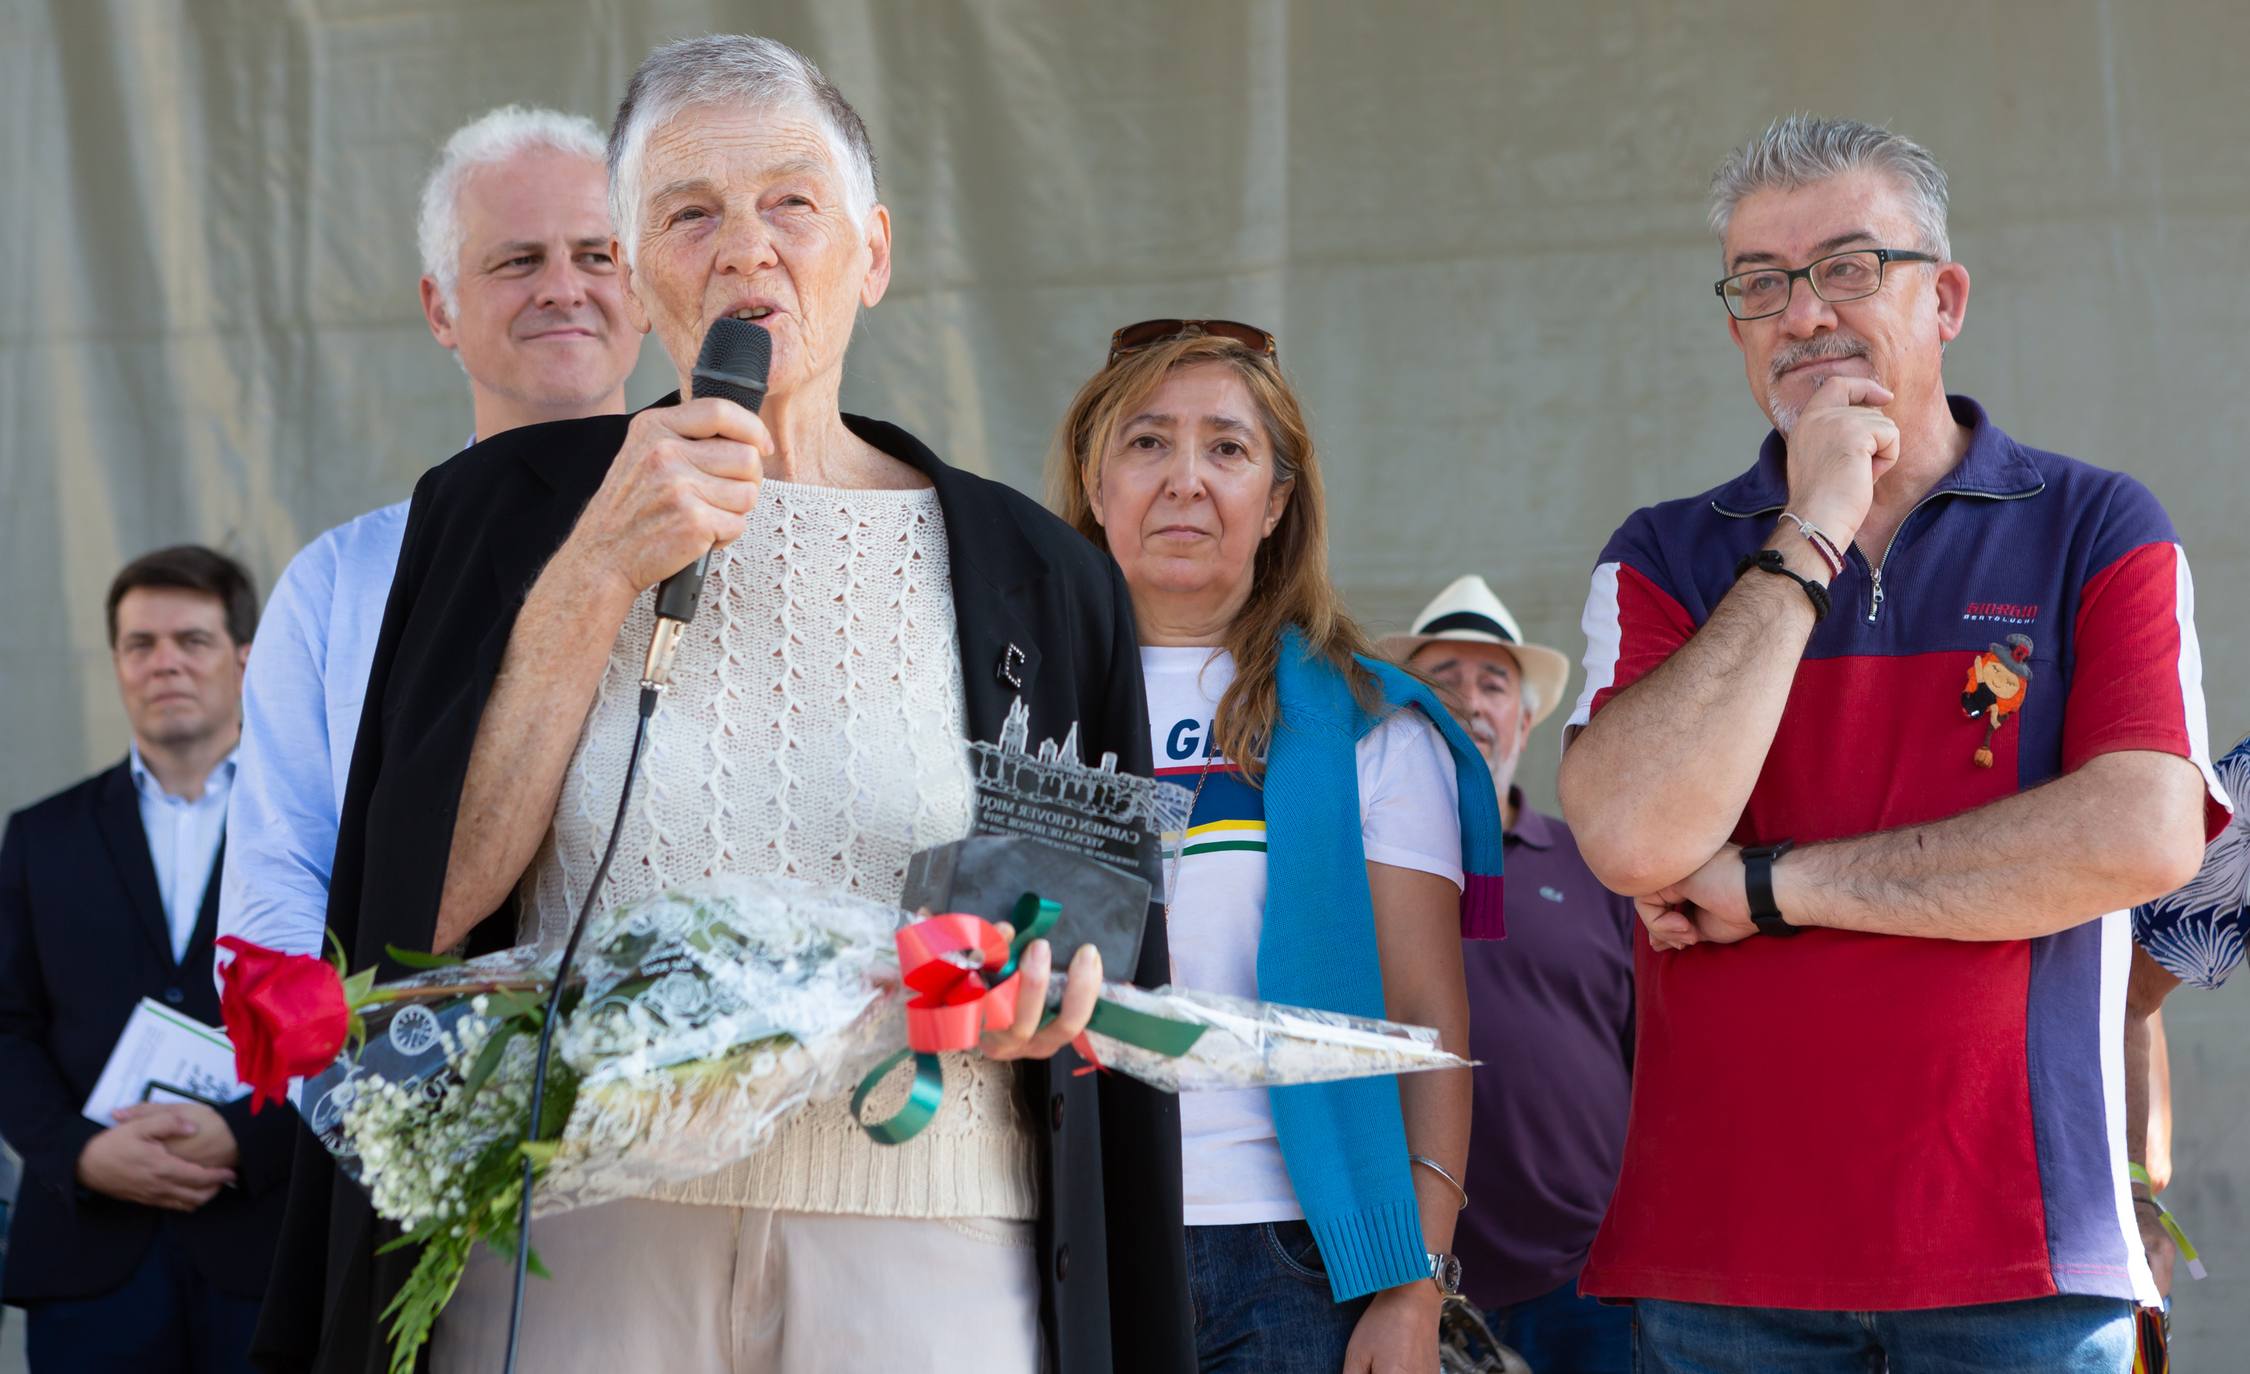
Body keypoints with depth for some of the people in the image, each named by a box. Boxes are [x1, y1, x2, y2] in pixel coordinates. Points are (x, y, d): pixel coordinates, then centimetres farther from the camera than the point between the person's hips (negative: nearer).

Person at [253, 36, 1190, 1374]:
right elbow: (427, 912, -5)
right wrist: (596, 580, -10)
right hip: (577, 1245, -1)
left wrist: (1049, 982, -12)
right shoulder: (504, 510, 3)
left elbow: (1106, 963, 11)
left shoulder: (1037, 577, 5)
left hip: (923, 1258, 1)